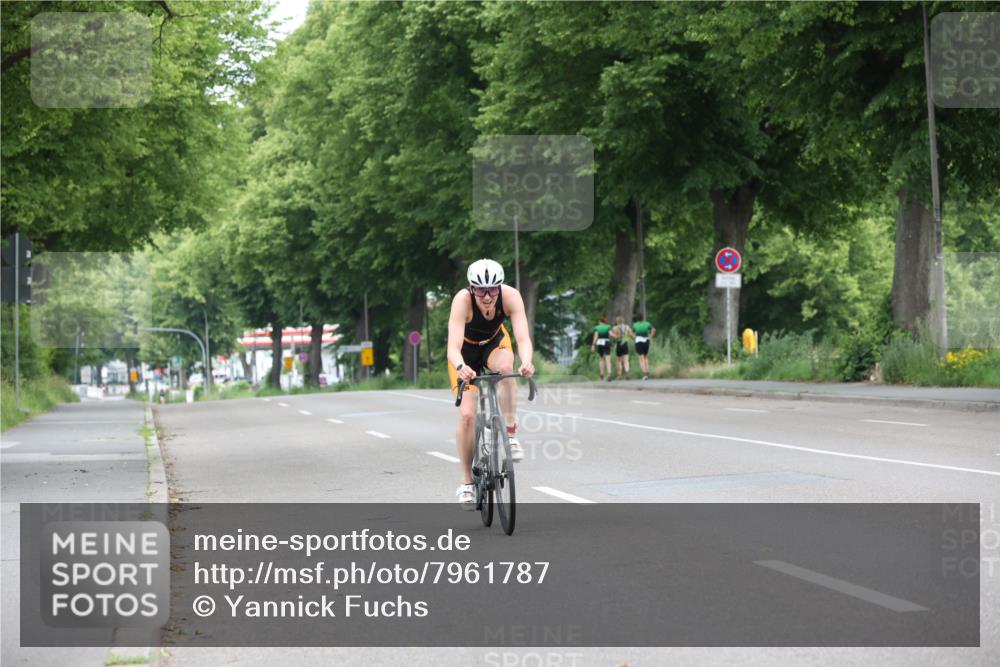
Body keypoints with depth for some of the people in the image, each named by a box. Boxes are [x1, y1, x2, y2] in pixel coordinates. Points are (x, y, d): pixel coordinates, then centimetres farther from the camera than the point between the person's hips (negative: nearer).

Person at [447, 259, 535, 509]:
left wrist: (526, 362, -61)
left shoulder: (511, 296, -32)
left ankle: (511, 435, -21)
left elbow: (523, 337, -40)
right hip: (466, 351, -1)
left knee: (505, 366, -36)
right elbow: (453, 347, -44)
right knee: (467, 414, -15)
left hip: (495, 342, 1)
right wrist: (460, 367, -66)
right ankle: (467, 482, 1)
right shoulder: (462, 300, -36)